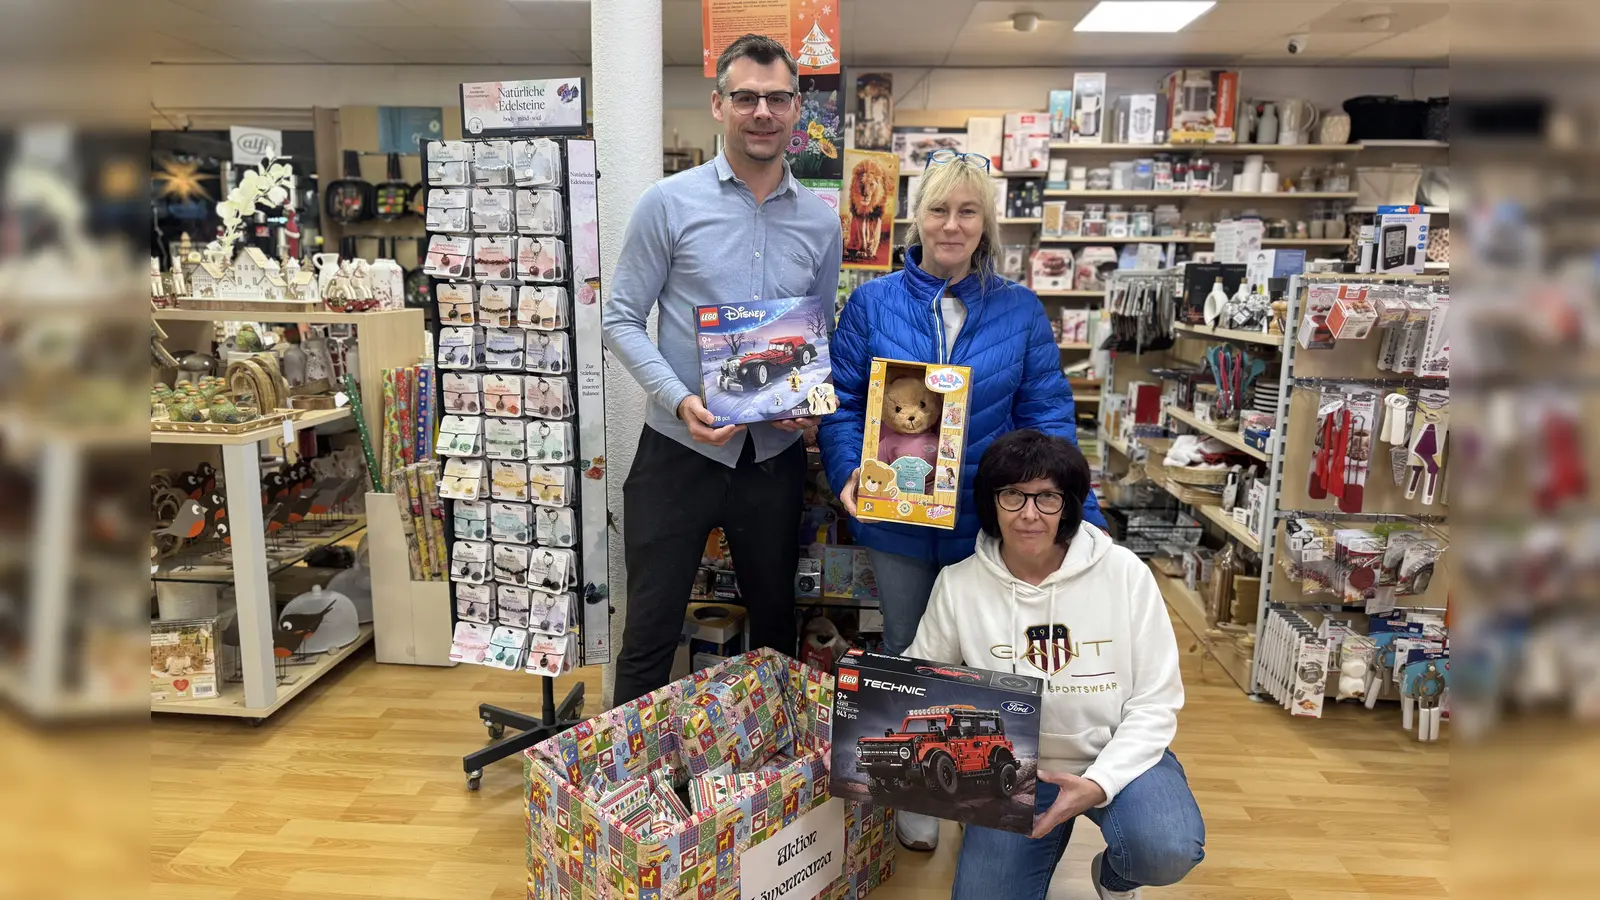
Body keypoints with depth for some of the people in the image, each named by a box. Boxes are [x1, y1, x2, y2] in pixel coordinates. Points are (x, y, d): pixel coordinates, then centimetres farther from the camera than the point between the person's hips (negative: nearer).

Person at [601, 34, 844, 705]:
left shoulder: (821, 222, 4)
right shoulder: (669, 203, -6)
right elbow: (622, 320, -5)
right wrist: (679, 399, -19)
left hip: (776, 456, 4)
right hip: (680, 449, -3)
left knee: (776, 624, 18)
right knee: (651, 631, 7)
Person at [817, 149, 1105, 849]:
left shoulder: (1019, 311, -2)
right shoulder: (873, 304, -3)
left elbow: (1047, 419, -3)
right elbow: (841, 402, -3)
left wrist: (1082, 514, -11)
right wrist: (849, 473, -20)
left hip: (988, 521, 0)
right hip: (897, 520, 0)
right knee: (907, 657, 18)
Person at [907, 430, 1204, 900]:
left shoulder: (1124, 572, -13)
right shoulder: (959, 585, -10)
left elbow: (1156, 701, -9)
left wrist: (1099, 783, -23)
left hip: (1120, 756, -1)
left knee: (1168, 851, -29)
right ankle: (1046, 840, 26)